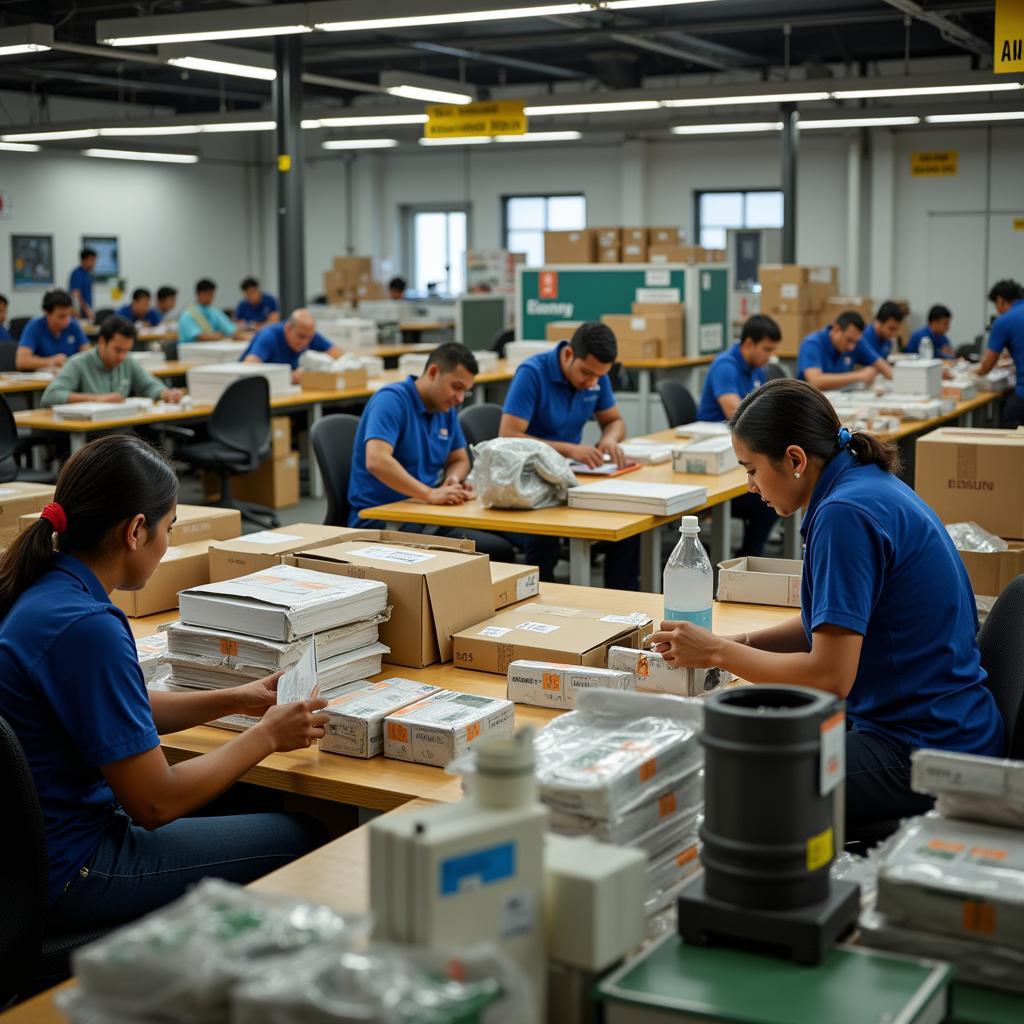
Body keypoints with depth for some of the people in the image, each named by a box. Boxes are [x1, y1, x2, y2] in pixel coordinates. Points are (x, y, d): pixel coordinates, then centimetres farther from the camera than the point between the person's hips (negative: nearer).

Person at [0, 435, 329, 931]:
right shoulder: (86, 628, -27)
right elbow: (156, 803, -23)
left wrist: (237, 700, 12)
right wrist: (267, 735, -10)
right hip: (66, 877, -9)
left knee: (244, 811, 25)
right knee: (302, 839, 1)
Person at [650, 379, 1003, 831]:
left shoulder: (846, 514, -22)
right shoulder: (868, 483, 8)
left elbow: (830, 675, -23)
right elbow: (835, 624, 17)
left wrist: (716, 652, -12)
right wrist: (740, 642, 4)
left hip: (920, 753, -10)